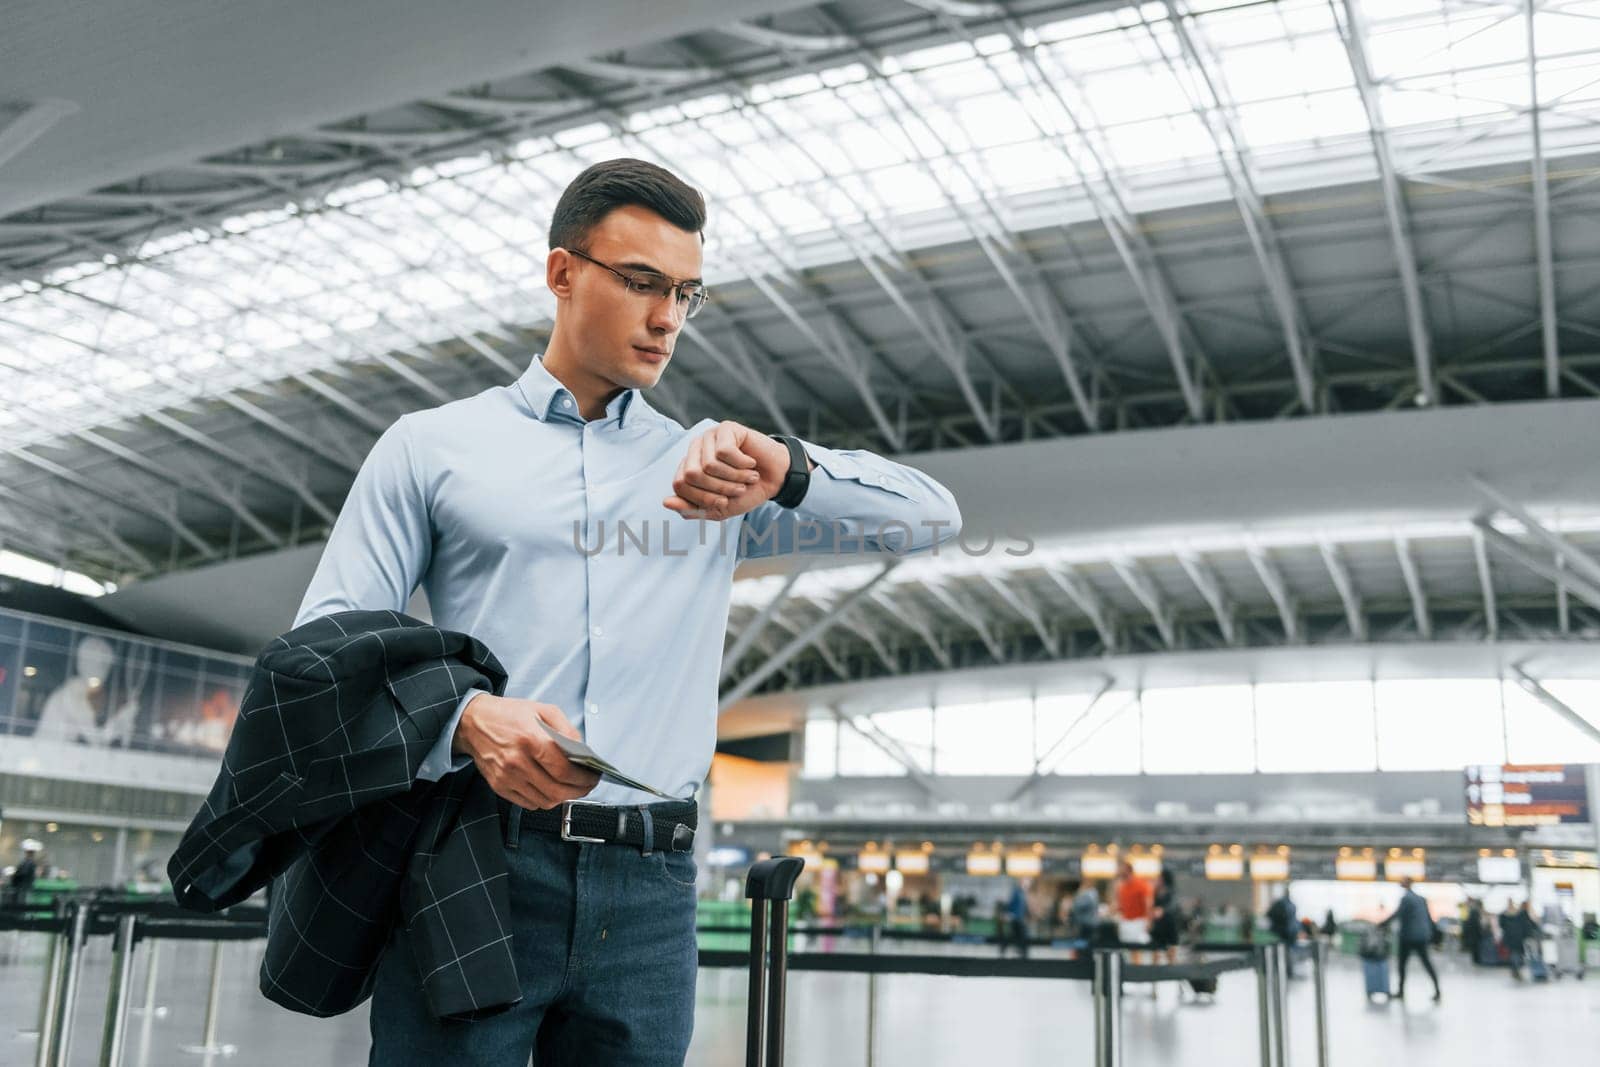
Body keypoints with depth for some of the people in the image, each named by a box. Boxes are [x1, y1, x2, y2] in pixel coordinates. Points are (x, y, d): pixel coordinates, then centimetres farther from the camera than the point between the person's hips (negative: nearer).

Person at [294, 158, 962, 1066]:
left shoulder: (715, 476, 17)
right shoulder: (430, 447, 11)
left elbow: (932, 517, 9)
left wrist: (784, 471, -11)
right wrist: (466, 718, -16)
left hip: (649, 890, 2)